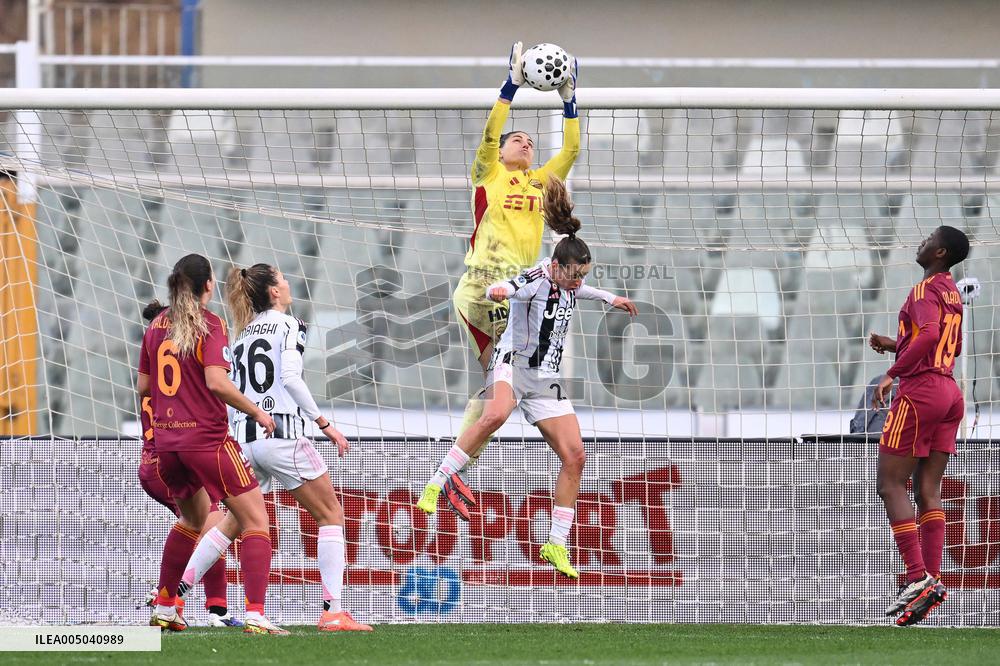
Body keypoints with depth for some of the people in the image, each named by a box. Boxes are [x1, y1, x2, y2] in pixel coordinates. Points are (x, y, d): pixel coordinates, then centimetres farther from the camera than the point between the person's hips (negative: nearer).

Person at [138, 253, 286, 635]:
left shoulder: (156, 326, 10)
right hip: (207, 439, -7)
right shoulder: (210, 325, -9)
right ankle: (255, 615, -19)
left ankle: (163, 611, 30)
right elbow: (217, 382, -20)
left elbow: (143, 387, 15)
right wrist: (257, 412, -8)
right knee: (256, 521, -4)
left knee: (193, 521, 28)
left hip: (166, 442, 7)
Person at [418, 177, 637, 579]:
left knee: (574, 456, -2)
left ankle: (556, 544, 8)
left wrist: (609, 297, 40)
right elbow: (502, 289, -35)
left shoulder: (567, 285, 8)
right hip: (513, 363, -8)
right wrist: (498, 290, -58)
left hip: (545, 379, 8)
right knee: (496, 413, -40)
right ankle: (435, 486, -35)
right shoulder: (534, 281, -16)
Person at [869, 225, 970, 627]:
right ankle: (932, 580, -3)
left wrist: (892, 374, -20)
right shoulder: (952, 293, 18)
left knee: (891, 485, -6)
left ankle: (918, 577, -17)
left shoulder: (926, 289, -10)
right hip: (949, 393, 9)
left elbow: (928, 335, -26)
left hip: (919, 390, -9)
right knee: (928, 491, 6)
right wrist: (894, 345, 26)